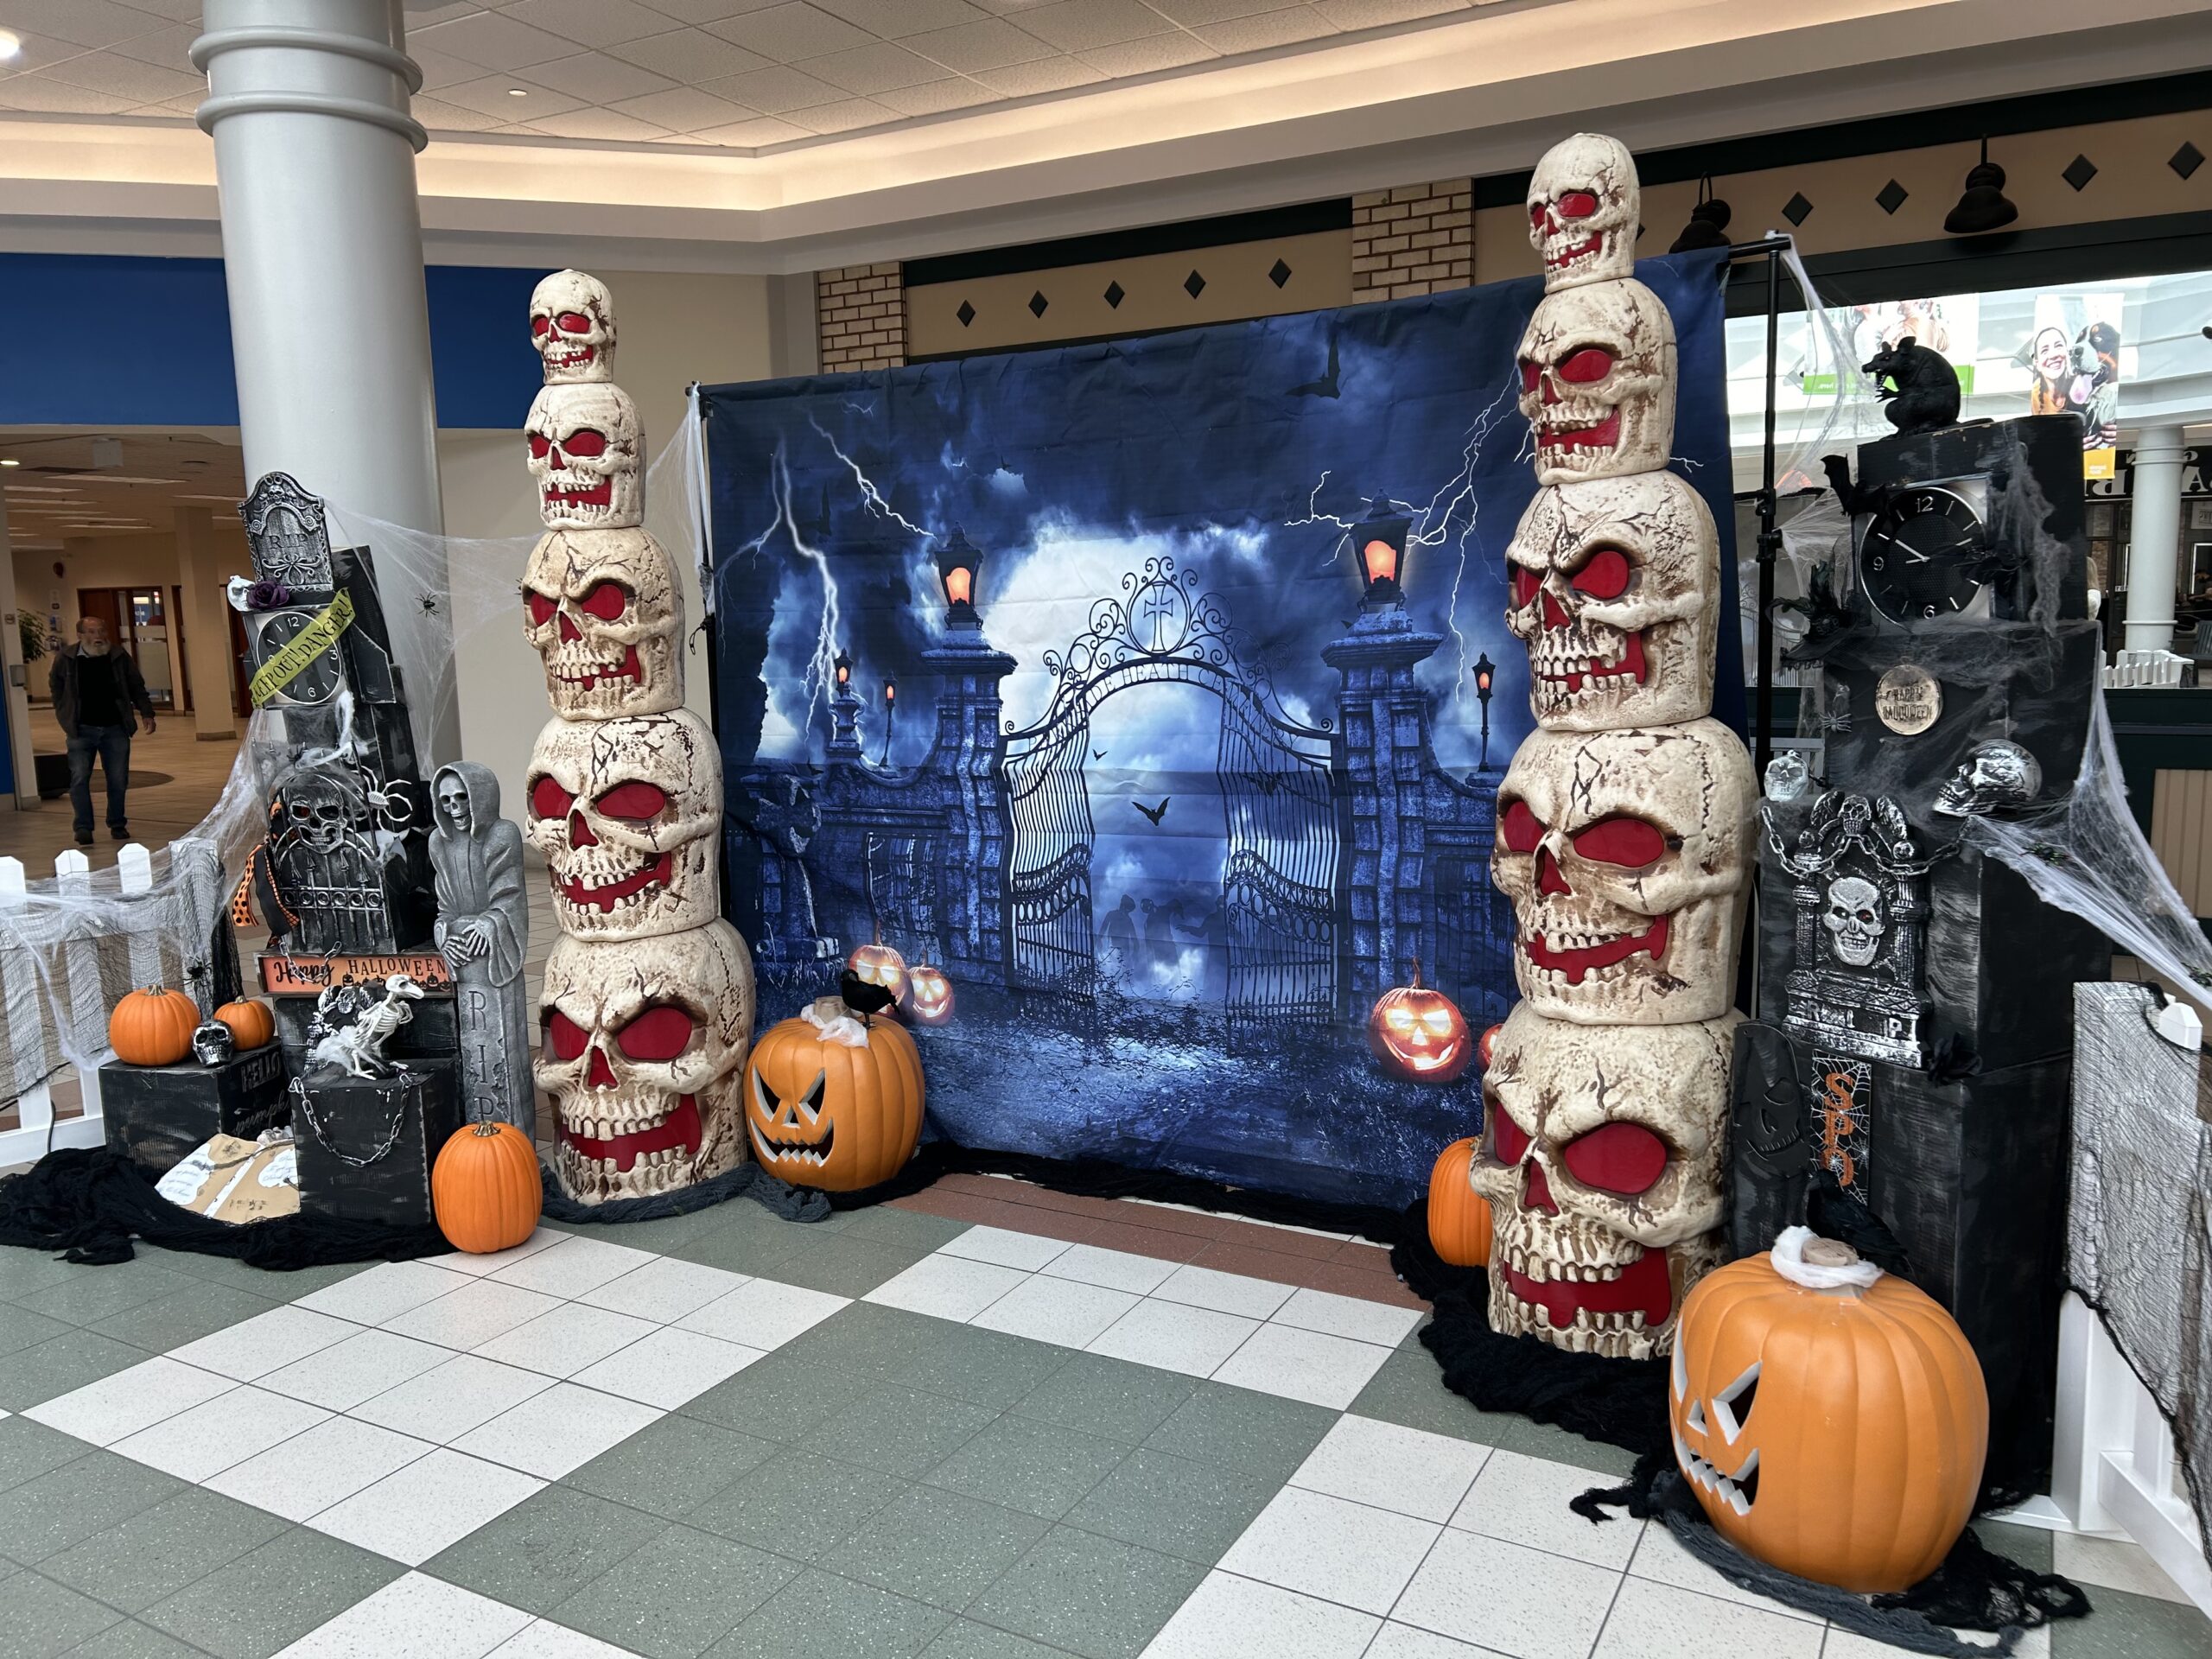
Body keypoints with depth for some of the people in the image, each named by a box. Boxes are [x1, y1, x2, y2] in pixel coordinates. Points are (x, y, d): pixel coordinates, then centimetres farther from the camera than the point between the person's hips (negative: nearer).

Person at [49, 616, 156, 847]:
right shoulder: (66, 660, -1)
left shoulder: (120, 658, 1)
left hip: (115, 729, 1)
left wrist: (147, 714, 1)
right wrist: (66, 719, 9)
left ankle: (117, 824, 20)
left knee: (118, 780, 5)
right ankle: (83, 828, -5)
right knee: (79, 778, -9)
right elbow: (56, 689, 13)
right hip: (81, 730, -1)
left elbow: (137, 688, 9)